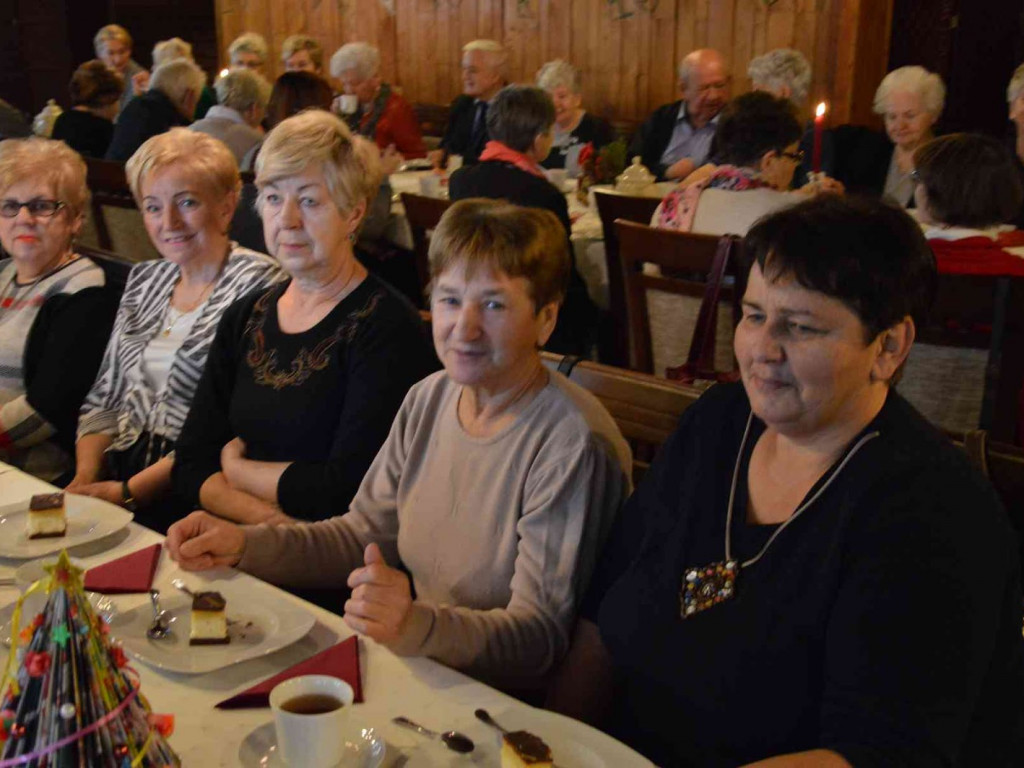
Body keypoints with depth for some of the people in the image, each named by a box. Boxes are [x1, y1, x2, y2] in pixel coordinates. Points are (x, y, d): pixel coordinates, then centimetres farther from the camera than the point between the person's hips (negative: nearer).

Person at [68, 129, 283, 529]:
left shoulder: (258, 283, -8)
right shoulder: (144, 280, 15)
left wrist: (128, 492, -16)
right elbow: (103, 398, 16)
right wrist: (84, 478, -1)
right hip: (115, 471, 6)